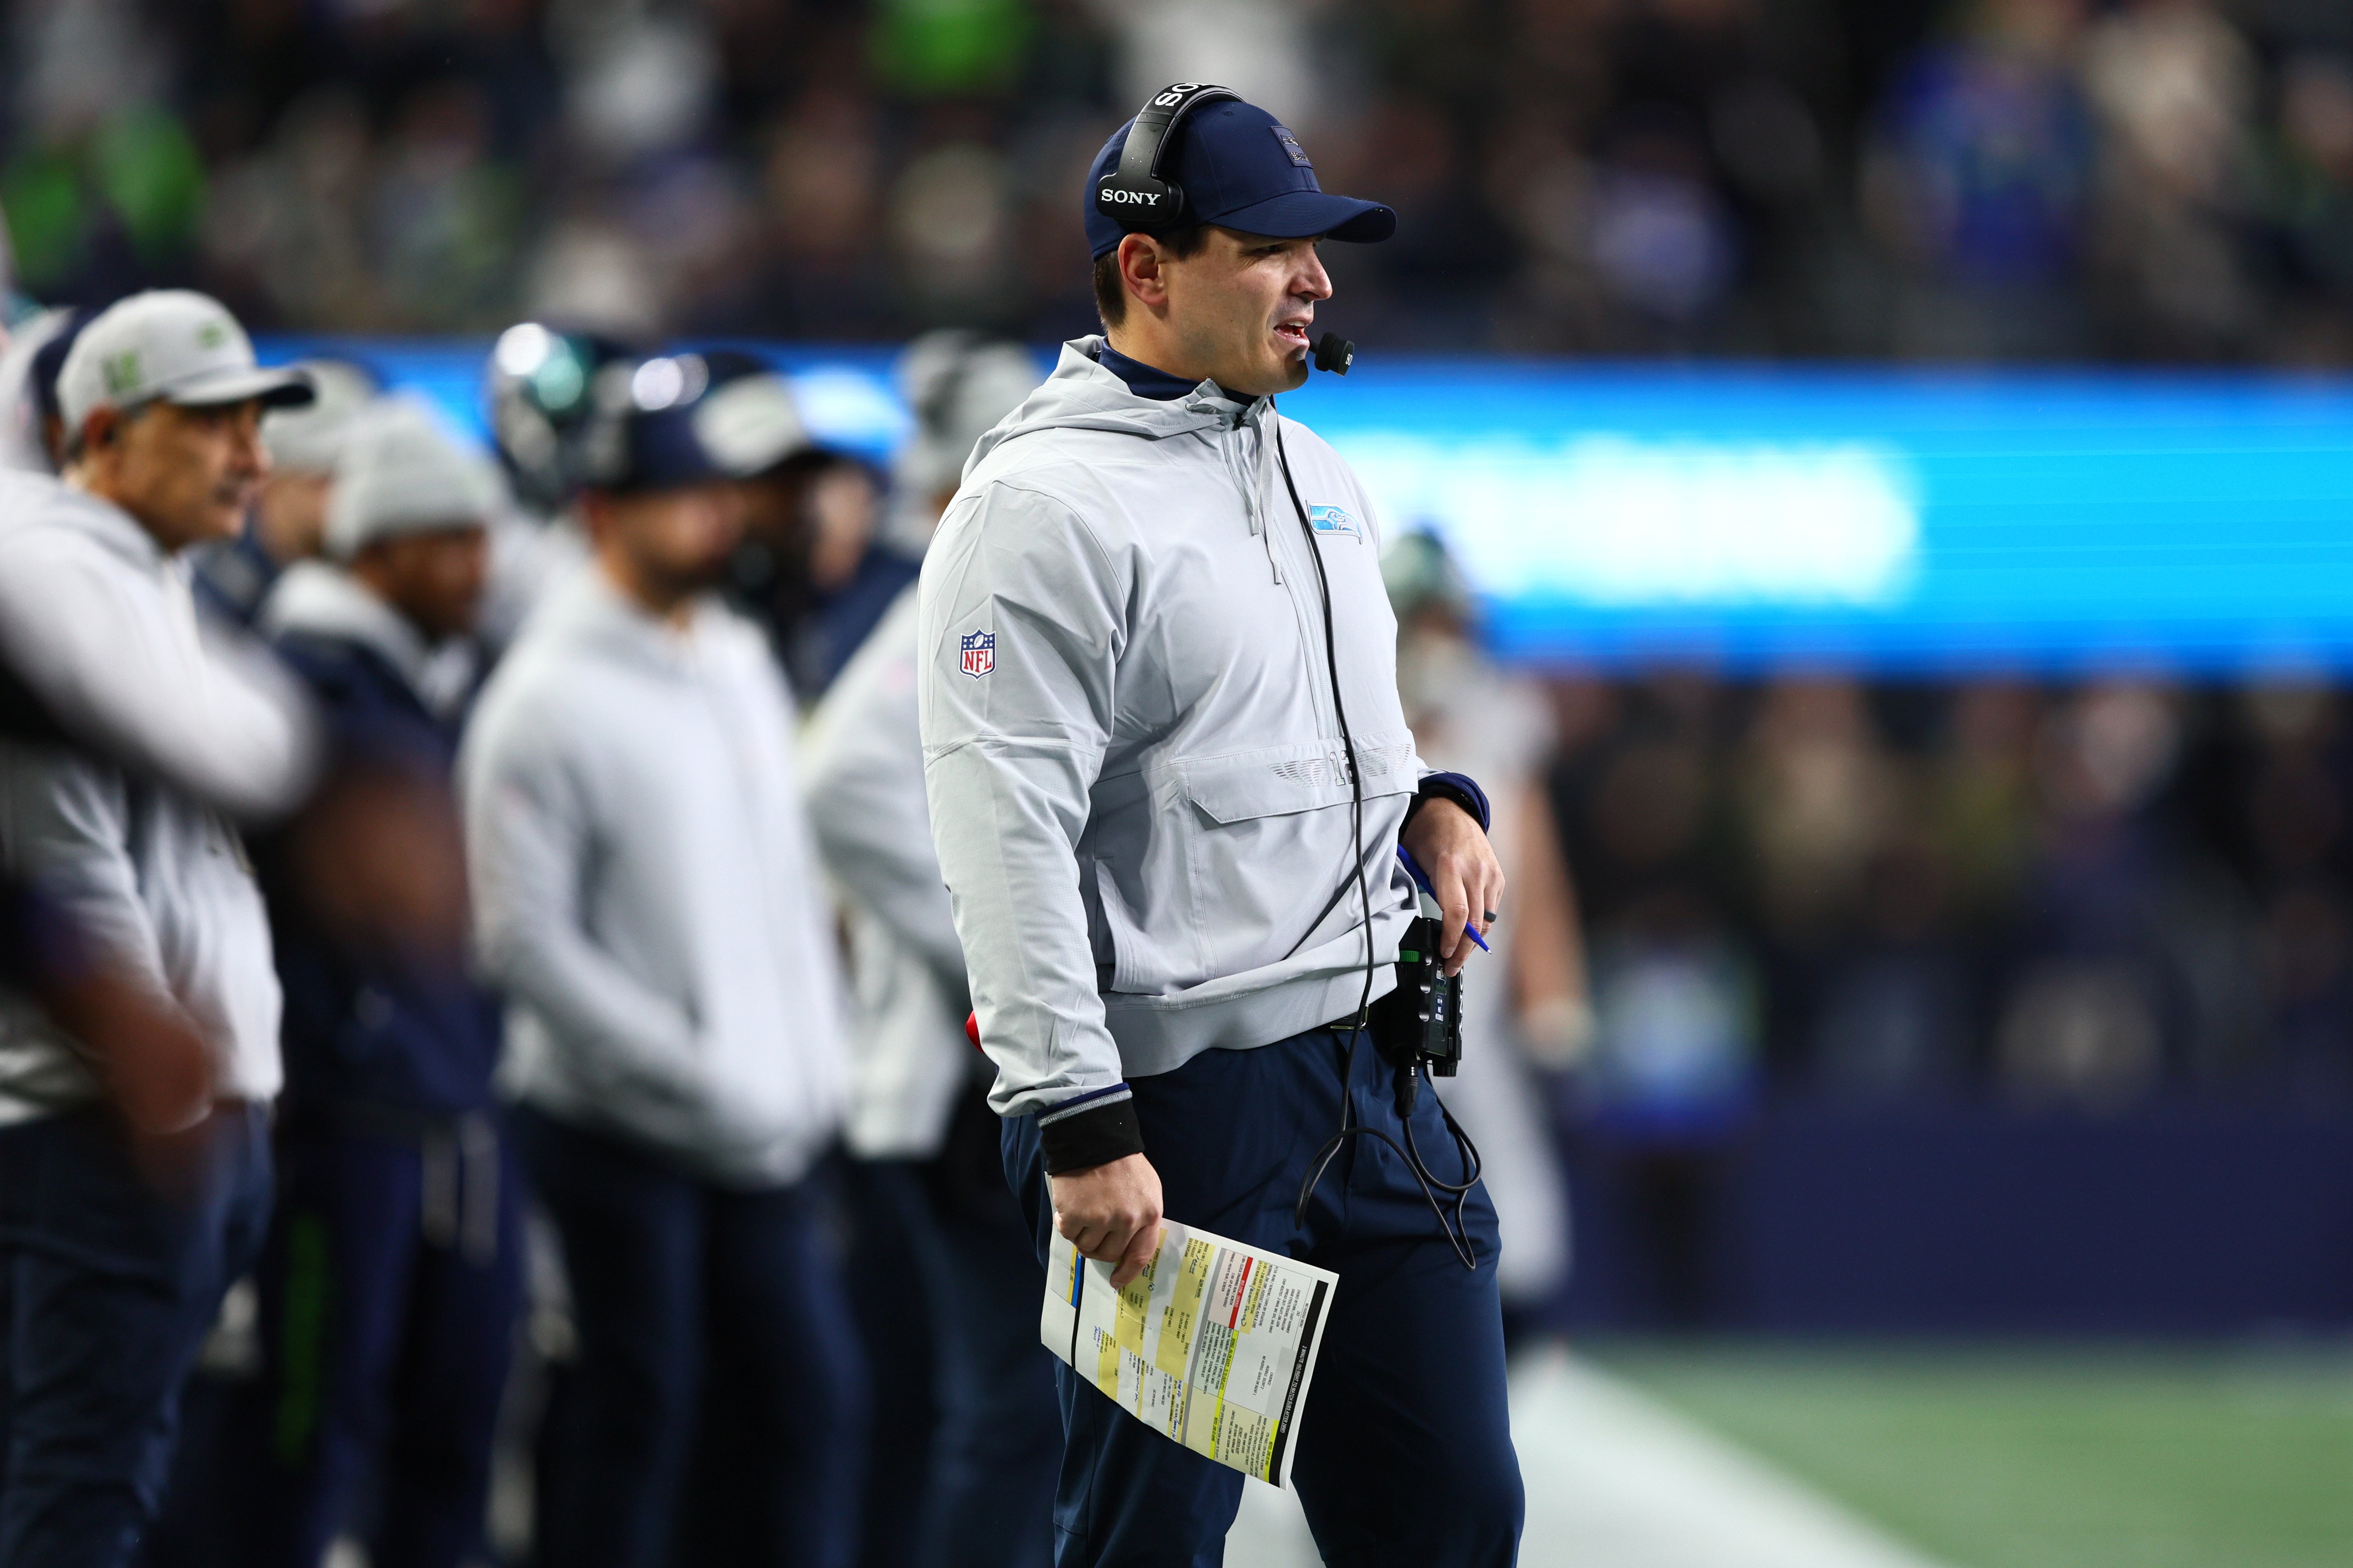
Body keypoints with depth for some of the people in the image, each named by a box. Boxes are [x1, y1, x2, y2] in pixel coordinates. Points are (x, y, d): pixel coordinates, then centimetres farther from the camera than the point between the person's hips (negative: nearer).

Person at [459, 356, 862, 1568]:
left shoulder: (742, 662, 11)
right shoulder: (548, 703, -12)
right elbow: (525, 944, -16)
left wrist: (815, 1065, 10)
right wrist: (701, 1078, -18)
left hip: (762, 1134, 7)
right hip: (621, 1133, -7)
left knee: (816, 1396, 6)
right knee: (638, 1419, -1)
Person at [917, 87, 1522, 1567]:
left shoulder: (1321, 476, 15)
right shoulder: (1044, 507, -12)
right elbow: (1008, 841, -17)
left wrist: (1433, 805, 5)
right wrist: (1082, 1130, -23)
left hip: (1371, 1075, 8)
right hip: (1175, 1101, -8)